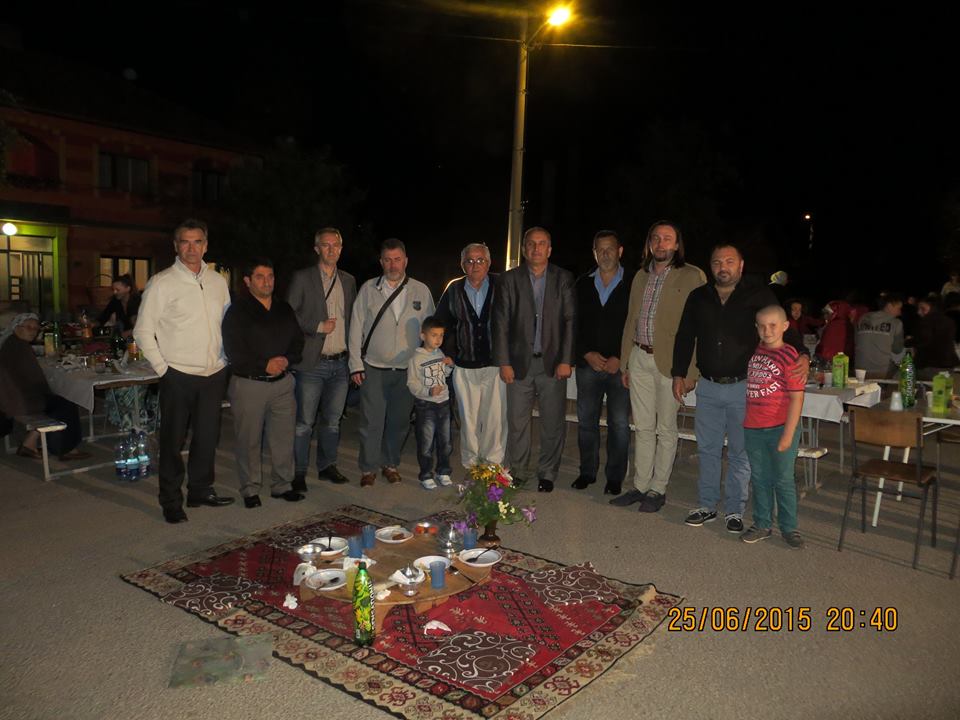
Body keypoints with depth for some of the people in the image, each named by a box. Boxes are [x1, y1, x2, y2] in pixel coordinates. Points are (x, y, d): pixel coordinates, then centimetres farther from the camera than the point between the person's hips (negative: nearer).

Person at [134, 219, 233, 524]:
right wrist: (162, 368, -7)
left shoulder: (218, 281, 9)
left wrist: (225, 360, 10)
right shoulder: (162, 283, -4)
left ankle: (201, 490, 29)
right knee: (173, 440, 4)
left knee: (208, 437, 13)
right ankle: (171, 502, 17)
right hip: (178, 376, -4)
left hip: (214, 374, 4)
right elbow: (143, 331, -3)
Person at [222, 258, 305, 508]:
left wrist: (286, 360, -5)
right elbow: (234, 351, -10)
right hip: (248, 384, -4)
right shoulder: (237, 311, -3)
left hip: (282, 382, 4)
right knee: (249, 441, 3)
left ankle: (282, 485, 22)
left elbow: (298, 342, 14)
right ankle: (250, 490, 17)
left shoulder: (284, 310, 13)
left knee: (283, 437, 8)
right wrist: (265, 365, -14)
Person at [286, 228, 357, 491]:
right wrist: (319, 327, -12)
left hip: (340, 363, 4)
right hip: (312, 363, -4)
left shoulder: (349, 280, 13)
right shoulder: (302, 278, -1)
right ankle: (299, 473, 12)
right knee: (304, 423, 0)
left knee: (332, 420, 13)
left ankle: (327, 466, 26)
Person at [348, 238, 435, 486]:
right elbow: (356, 328, 3)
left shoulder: (421, 291, 5)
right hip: (373, 368, -1)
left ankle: (391, 464, 29)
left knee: (399, 421, 10)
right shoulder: (368, 289, 2)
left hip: (407, 370, 1)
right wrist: (356, 364, -2)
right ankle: (368, 468, 15)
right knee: (372, 421, -1)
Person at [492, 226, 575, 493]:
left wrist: (566, 360, -7)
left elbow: (571, 321, 0)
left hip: (553, 362, 0)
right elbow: (501, 323, 1)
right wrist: (504, 363, -4)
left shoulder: (564, 279, 4)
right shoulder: (509, 279, 3)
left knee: (553, 423, 5)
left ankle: (547, 474, 19)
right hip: (519, 362, 0)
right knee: (517, 422, 6)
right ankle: (517, 472, 21)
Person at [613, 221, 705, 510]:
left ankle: (657, 489, 16)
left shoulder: (693, 277, -5)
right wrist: (625, 362, 12)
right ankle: (640, 486, 21)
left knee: (665, 429, 5)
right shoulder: (641, 277, 13)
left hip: (670, 362, -5)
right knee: (643, 427, 11)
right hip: (639, 359, 5)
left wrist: (691, 371, -14)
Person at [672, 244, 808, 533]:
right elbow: (685, 337, 13)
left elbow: (782, 329, -6)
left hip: (743, 387, -3)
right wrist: (679, 374, 8)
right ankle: (707, 506, 24)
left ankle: (734, 510, 19)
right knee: (708, 449, 11)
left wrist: (802, 354, -24)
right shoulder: (698, 298, 7)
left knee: (740, 453, 6)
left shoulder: (759, 296, -3)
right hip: (708, 387, 3)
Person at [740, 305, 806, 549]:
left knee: (784, 480, 6)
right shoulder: (754, 351, 5)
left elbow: (796, 398, -13)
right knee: (759, 479, 14)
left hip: (781, 428, -5)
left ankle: (789, 528, 21)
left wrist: (788, 435, -15)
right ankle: (762, 524, 28)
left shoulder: (789, 356, -12)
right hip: (752, 428, 5)